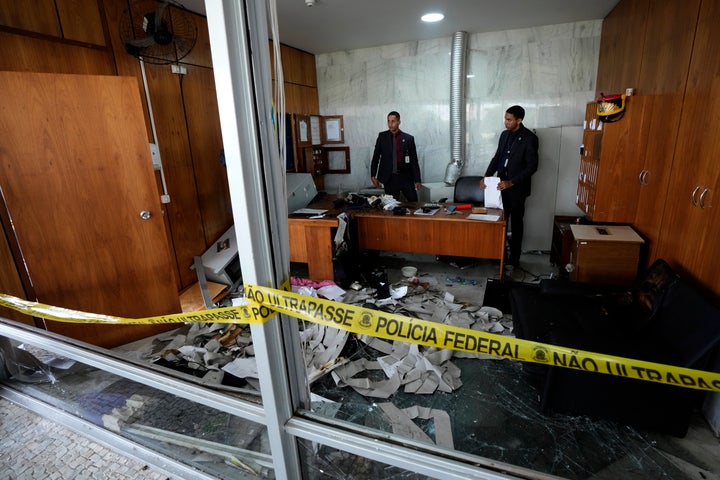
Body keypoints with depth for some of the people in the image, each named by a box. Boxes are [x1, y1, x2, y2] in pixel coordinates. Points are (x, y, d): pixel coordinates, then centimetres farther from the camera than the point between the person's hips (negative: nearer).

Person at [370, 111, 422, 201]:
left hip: (406, 177, 0)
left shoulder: (409, 138, 1)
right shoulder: (382, 136, 4)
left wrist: (417, 180, -1)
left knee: (414, 202, -2)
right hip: (389, 178, 0)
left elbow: (414, 160, 2)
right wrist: (373, 175, 2)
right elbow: (376, 156, 7)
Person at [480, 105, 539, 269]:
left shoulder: (530, 138, -12)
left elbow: (532, 166, -15)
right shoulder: (504, 134, 8)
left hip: (517, 188, -5)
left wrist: (511, 182, -23)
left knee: (516, 224, 5)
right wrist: (486, 177, -2)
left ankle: (514, 258, 16)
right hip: (501, 185, 6)